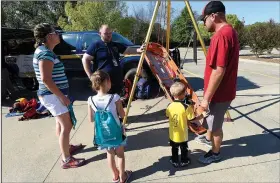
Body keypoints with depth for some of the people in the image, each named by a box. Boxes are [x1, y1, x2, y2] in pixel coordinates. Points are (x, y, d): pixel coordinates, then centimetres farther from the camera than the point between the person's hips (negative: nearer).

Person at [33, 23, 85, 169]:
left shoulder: (44, 50, 12)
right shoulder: (46, 53, -20)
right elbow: (46, 79, -27)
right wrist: (62, 97, -22)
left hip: (53, 94, 10)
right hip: (53, 95, -10)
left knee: (61, 122, 22)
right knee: (66, 126, -5)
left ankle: (66, 147, 39)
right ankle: (66, 160, 5)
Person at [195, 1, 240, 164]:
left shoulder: (221, 35, -25)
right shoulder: (230, 31, 8)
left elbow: (219, 71, -28)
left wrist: (206, 97, -21)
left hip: (220, 93, -10)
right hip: (223, 90, 10)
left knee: (216, 125, 10)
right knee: (212, 119, 28)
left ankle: (215, 153, 31)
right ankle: (209, 138, 50)